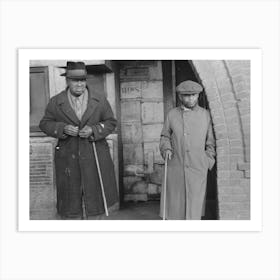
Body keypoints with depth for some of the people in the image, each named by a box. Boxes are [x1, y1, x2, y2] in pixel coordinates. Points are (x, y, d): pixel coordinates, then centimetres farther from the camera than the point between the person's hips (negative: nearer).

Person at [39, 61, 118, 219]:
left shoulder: (100, 101, 0)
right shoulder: (56, 102, 0)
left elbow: (111, 122, 4)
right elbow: (45, 123, 6)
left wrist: (93, 130, -14)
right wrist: (63, 128, -15)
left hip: (95, 155, 1)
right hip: (68, 157, 0)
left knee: (93, 192, 8)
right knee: (70, 195, 6)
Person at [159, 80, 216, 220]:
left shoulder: (205, 115, 6)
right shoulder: (172, 114, 7)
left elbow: (211, 141, 11)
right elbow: (165, 136, 14)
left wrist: (209, 161, 3)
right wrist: (166, 148, -5)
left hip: (197, 168, 0)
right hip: (175, 167, 1)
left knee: (194, 206, -1)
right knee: (175, 204, 5)